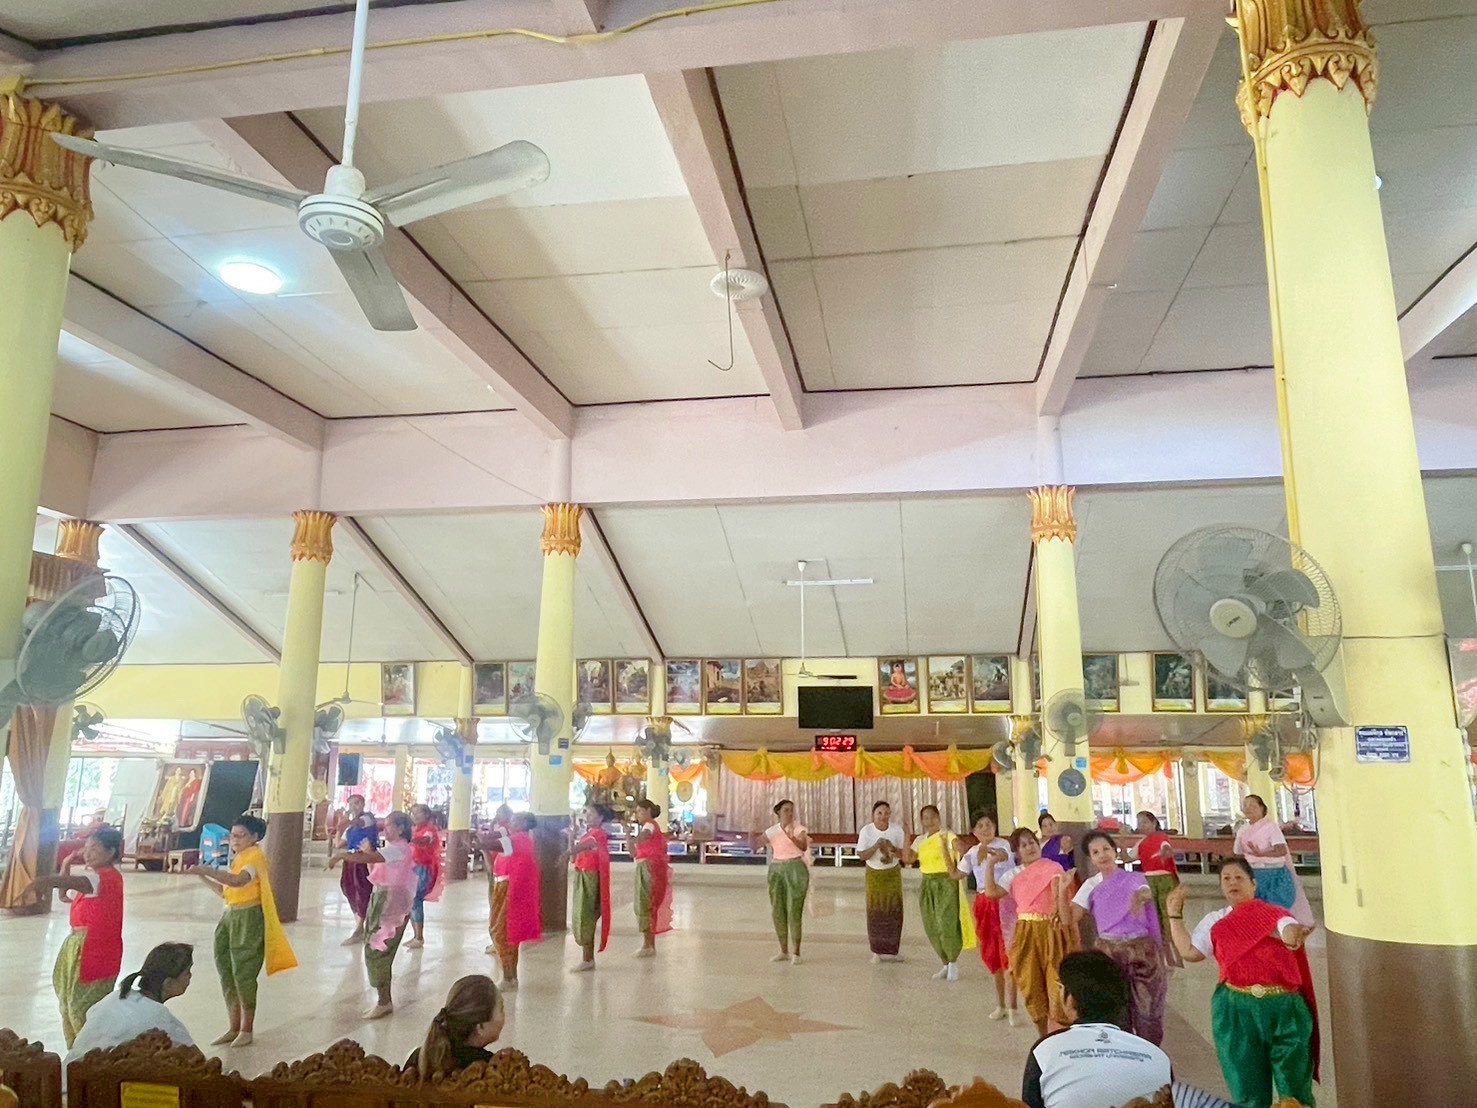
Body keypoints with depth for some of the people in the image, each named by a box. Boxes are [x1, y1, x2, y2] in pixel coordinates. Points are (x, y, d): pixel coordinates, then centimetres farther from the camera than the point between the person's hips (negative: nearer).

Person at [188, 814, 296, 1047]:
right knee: (226, 973, 10)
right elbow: (226, 892, 16)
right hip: (230, 915, 9)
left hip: (249, 918, -9)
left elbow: (238, 881, -32)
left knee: (243, 974, -4)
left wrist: (207, 870, -36)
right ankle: (234, 1028, 21)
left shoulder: (255, 855, -13)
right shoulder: (236, 858, 17)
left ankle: (246, 1031, 8)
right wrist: (203, 877, 7)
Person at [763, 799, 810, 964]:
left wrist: (791, 837, -40)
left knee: (794, 913, -8)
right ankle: (783, 952, 19)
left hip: (796, 870, -5)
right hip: (776, 871, 5)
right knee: (778, 913, 7)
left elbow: (804, 847, -25)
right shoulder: (771, 831, 4)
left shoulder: (799, 828, -8)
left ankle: (796, 953, 3)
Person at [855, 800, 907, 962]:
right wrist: (876, 846, -26)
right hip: (874, 874, -1)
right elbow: (861, 855, -11)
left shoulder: (897, 830, -8)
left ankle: (892, 950, 15)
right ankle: (877, 951, 8)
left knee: (894, 911, 2)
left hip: (893, 874, 1)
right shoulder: (866, 831, -11)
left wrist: (892, 848, -22)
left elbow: (904, 854, -2)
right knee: (875, 912, -1)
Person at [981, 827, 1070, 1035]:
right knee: (1032, 983, 9)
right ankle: (1043, 1037, 26)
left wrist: (1056, 910, -42)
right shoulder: (1013, 874, 11)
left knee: (1056, 981, -6)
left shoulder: (1052, 867, -2)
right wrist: (991, 864, 0)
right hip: (1026, 932, 4)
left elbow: (1057, 891, -21)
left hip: (1050, 929, -4)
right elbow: (991, 892, -1)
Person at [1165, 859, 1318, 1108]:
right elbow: (1188, 951, 12)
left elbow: (1289, 933, -17)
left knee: (1294, 1080, 6)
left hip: (1283, 1006, -2)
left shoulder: (1271, 913, 4)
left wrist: (1294, 935, -42)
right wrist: (1175, 914, 10)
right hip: (1236, 1010, 2)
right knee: (1247, 1085, 7)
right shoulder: (1214, 921, 15)